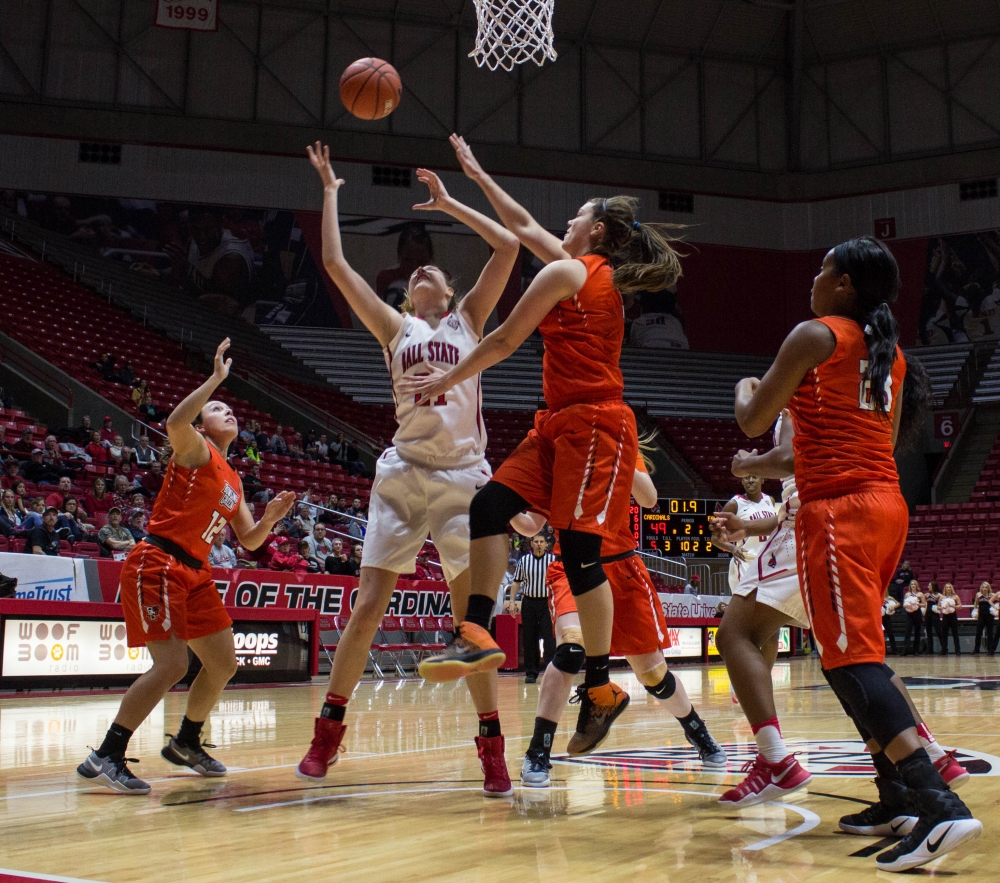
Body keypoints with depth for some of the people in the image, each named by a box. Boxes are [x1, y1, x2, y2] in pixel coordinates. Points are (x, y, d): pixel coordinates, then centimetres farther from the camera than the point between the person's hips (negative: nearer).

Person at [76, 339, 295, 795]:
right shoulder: (196, 450, -4)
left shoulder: (232, 480, 19)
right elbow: (175, 423, -28)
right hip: (157, 565, -9)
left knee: (224, 663, 12)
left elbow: (249, 540, 22)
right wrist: (217, 377, -24)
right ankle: (105, 758, -14)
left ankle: (186, 742, 32)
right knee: (172, 664, -20)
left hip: (194, 572, 9)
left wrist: (271, 517, 3)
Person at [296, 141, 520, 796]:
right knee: (368, 607, 0)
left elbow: (509, 246, 6)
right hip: (405, 473, 1)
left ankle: (492, 746, 4)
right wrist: (330, 191, 16)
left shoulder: (468, 319, 13)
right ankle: (329, 730, 13)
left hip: (463, 475, -1)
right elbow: (335, 263, 10)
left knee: (473, 614, -2)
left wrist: (447, 203, 12)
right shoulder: (395, 328, 14)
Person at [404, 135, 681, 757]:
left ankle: (602, 687, -2)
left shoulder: (567, 270, -7)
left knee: (580, 552, -9)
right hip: (564, 424, 10)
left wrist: (449, 380, 7)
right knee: (491, 506, 1)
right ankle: (477, 633, -2)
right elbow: (523, 225, 31)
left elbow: (506, 339, -4)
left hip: (592, 424, -10)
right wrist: (476, 175, 38)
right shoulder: (597, 274, 19)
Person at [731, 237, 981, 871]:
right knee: (853, 655, 18)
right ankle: (898, 799, 18)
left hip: (840, 510, -8)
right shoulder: (891, 351, 18)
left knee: (852, 660, -13)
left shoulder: (816, 335, -5)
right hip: (888, 505, 8)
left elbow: (754, 421, -4)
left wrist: (746, 389, 19)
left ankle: (942, 807, -25)